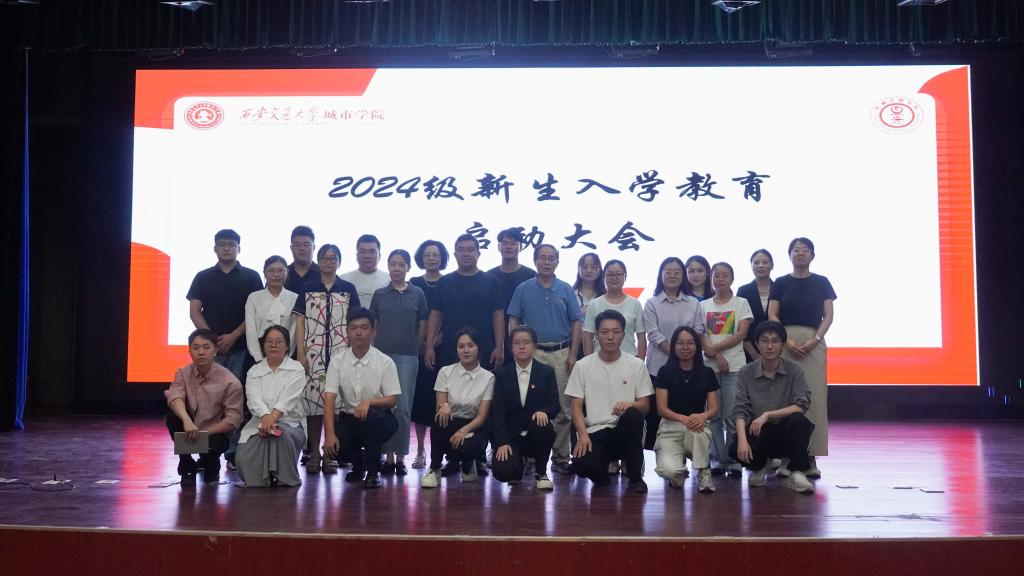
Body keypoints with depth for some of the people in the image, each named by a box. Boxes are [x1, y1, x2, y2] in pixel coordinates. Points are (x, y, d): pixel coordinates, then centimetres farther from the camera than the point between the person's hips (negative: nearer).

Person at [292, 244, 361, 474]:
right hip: (312, 352, 0)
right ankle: (313, 452, 7)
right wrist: (300, 352, -4)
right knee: (312, 399, -2)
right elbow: (300, 322, 5)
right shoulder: (307, 289, 8)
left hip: (340, 352, 0)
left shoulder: (348, 289, 9)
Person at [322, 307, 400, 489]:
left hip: (379, 419, -2)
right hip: (349, 418, 2)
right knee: (332, 445, -27)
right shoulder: (338, 362, -5)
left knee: (370, 416, -37)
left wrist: (368, 402, -30)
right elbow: (329, 399, -12)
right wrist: (329, 434, -24)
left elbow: (392, 400, -9)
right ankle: (358, 463, 11)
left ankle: (373, 471, -15)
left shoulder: (385, 362, -10)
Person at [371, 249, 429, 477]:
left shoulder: (418, 294, 5)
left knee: (403, 407, -3)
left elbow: (423, 327, 8)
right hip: (382, 354, 1)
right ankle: (388, 455, 10)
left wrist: (416, 348, 4)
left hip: (408, 356, -1)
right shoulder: (380, 294, 8)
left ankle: (401, 456, 4)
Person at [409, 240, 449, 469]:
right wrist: (420, 341, -5)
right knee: (420, 396, 0)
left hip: (443, 346, -1)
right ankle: (420, 450, 7)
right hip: (419, 348, 1)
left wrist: (439, 337, -11)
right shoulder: (413, 285, 10)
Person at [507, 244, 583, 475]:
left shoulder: (565, 290, 7)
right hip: (533, 353, -1)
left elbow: (576, 324, 6)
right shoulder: (523, 289, 5)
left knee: (564, 406, -1)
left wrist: (572, 355, -2)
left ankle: (561, 456, 7)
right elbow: (513, 322, 4)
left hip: (561, 353, 1)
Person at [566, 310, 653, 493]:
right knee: (581, 466, -32)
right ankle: (601, 472, 10)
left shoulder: (637, 365, 3)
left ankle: (635, 477, -14)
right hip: (594, 432, 0)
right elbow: (577, 406, 1)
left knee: (633, 415, -35)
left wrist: (629, 405, -22)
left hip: (625, 430, 1)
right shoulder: (583, 366, 3)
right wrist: (583, 434, -17)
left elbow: (645, 404, 2)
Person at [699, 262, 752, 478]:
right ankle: (719, 459, 8)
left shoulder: (741, 303, 6)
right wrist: (717, 356, -12)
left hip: (735, 366, -2)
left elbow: (741, 334, -4)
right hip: (709, 366, 2)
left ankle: (734, 462, 0)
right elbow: (700, 336, 2)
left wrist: (715, 348, -11)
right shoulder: (704, 305, 11)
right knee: (713, 415, 2)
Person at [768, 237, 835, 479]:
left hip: (813, 343, 0)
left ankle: (811, 456, 1)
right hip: (785, 342, 0)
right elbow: (772, 316, 2)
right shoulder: (780, 283, 8)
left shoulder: (821, 283, 9)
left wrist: (814, 340, -11)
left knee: (814, 397, -3)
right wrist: (788, 341, -11)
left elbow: (828, 316, 4)